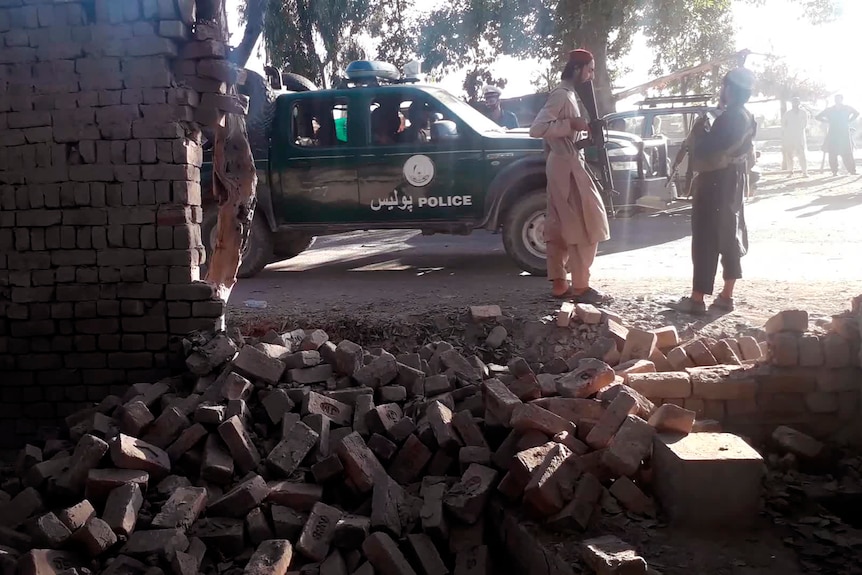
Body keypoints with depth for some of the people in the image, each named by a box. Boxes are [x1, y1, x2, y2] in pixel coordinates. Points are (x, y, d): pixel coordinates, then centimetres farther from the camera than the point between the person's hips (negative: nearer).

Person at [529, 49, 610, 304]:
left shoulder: (566, 94, 17)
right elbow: (537, 128, -24)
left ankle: (559, 283, 14)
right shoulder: (561, 95, -14)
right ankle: (580, 286, -4)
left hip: (563, 165, 10)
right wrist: (572, 124, -24)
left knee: (560, 227, 10)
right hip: (567, 166, -10)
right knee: (585, 225, -7)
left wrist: (580, 129, 10)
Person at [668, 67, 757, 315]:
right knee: (729, 237, 11)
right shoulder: (746, 118, 12)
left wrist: (699, 131, -5)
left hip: (716, 184, -10)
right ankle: (726, 296, 15)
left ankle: (697, 299, -5)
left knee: (705, 240, -7)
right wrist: (707, 133, 10)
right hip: (732, 183, 10)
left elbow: (707, 150, -22)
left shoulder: (729, 119, -19)